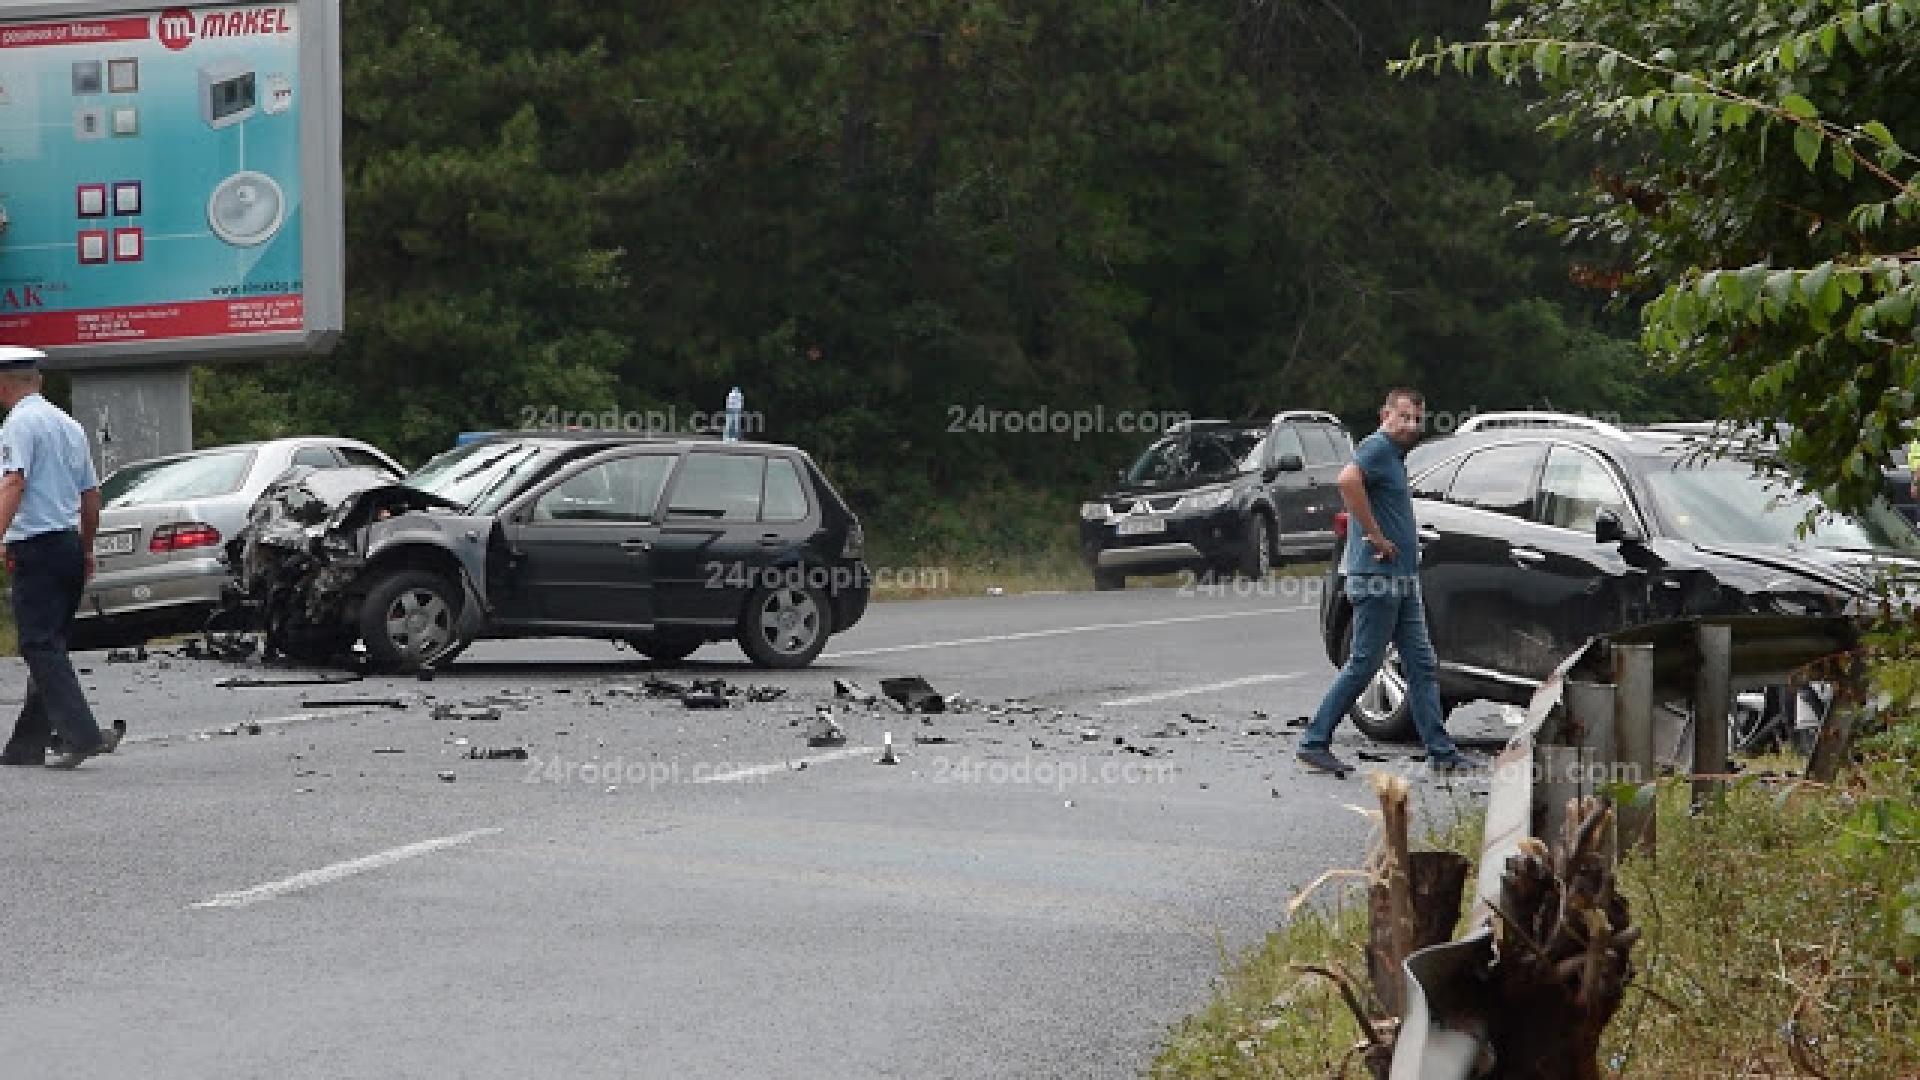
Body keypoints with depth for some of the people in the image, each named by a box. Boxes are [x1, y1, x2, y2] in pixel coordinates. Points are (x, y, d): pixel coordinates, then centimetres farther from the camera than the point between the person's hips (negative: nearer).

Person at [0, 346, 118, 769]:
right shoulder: (69, 424, 17)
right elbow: (91, 495, 21)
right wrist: (87, 551, 30)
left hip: (36, 547, -8)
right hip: (70, 543, 8)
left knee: (41, 647, -9)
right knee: (50, 647, 11)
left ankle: (83, 734, -19)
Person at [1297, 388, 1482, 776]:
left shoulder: (1395, 455, 20)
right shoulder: (1376, 446, -11)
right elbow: (1348, 480, -32)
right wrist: (1376, 537, -26)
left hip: (1404, 580, 10)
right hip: (1376, 575, -10)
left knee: (1423, 665, 7)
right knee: (1364, 664, -6)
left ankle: (1441, 751, 8)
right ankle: (1315, 742, 0)